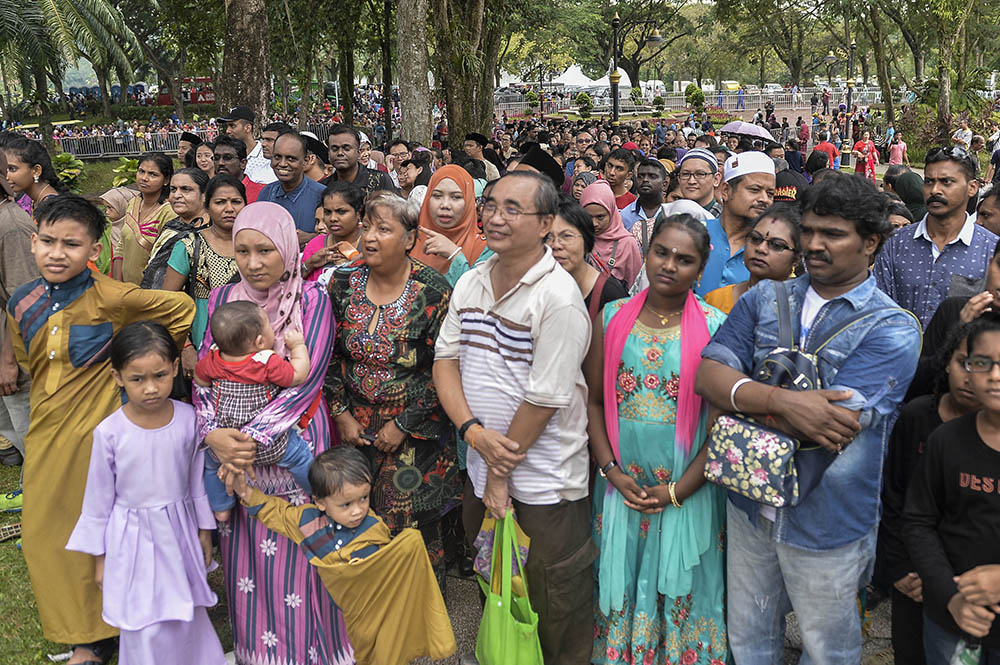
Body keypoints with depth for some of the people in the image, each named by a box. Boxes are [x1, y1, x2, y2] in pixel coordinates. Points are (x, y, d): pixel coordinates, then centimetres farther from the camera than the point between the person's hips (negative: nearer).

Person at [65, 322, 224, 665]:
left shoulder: (188, 418, -11)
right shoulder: (110, 432, -17)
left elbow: (197, 479, 2)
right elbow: (99, 497, -5)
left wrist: (204, 530, 10)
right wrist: (99, 557, 1)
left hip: (179, 532, 2)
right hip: (133, 538, -2)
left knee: (186, 614, 17)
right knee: (147, 627, 4)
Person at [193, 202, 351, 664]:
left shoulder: (313, 299, -7)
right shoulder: (223, 299, 4)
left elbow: (306, 380, -15)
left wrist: (254, 438, -22)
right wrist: (213, 434, -18)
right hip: (233, 447, 3)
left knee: (295, 553, 2)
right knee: (244, 553, 11)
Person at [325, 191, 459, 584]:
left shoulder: (434, 292, -14)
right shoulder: (344, 283, -1)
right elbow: (330, 356, 7)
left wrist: (404, 426, -12)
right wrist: (341, 413, 0)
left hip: (415, 432, -4)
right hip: (354, 423, 4)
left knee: (411, 529, -1)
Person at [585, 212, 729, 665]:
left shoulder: (714, 326, -8)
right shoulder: (613, 317, 0)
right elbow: (593, 401, 3)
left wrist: (677, 491, -12)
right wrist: (612, 471, -7)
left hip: (687, 492, -2)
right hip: (620, 487, 2)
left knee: (681, 592, 12)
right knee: (621, 590, 16)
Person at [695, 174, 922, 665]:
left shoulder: (892, 330, -14)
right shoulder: (764, 299, 2)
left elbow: (834, 429, -25)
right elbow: (707, 375, -10)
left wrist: (740, 395, -17)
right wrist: (781, 402, -27)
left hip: (827, 521, -4)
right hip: (750, 502, 4)